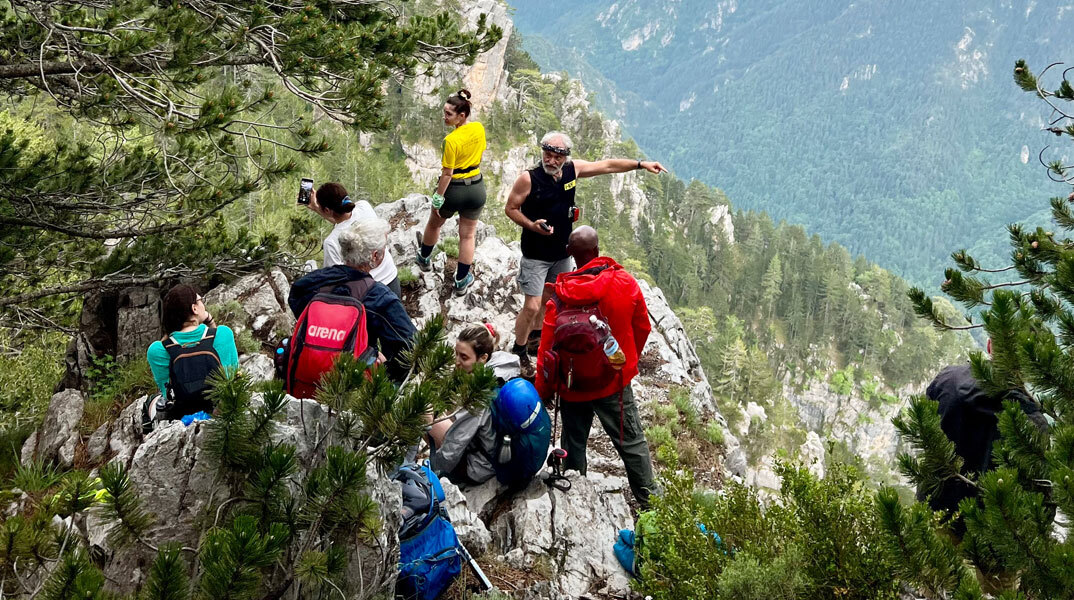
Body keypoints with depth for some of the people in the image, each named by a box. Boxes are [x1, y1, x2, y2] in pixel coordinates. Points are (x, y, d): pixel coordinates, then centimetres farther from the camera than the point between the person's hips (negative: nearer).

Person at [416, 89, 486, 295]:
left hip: (454, 188, -5)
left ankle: (424, 258, 50)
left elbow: (447, 173, -22)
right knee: (468, 235, 13)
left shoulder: (451, 140, -27)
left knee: (434, 224, 25)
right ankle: (462, 280, 23)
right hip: (477, 187, 5)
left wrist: (437, 199, -13)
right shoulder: (479, 128, -9)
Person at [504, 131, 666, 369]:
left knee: (551, 297, 22)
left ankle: (536, 331, 47)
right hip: (535, 255, -6)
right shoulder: (528, 179, -20)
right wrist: (532, 225, -26)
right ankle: (519, 350, 10)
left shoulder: (573, 170, -5)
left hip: (562, 252, 6)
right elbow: (510, 208, -10)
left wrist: (641, 164, 5)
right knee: (532, 306, -9)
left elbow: (608, 165, 5)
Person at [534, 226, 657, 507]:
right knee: (631, 441, 14)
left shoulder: (560, 297, -18)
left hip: (573, 385, 0)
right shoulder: (625, 283, -13)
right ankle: (649, 502, 21)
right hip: (614, 381, 0)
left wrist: (543, 392, 0)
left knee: (573, 443, 18)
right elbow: (642, 327, 1)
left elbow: (548, 349, -14)